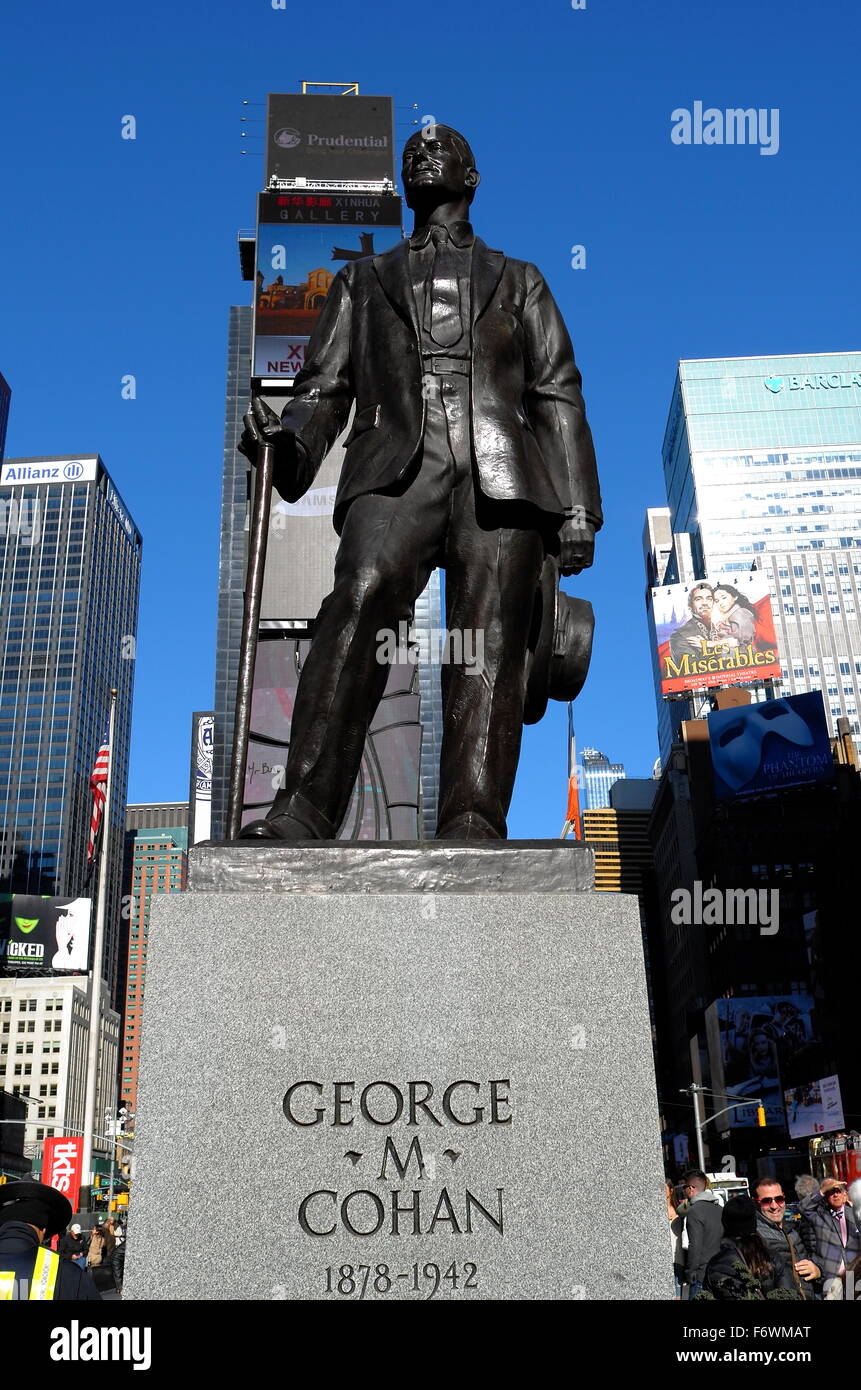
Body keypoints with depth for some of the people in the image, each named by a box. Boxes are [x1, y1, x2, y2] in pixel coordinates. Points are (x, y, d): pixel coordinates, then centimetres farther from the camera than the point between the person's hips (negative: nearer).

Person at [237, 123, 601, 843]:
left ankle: (471, 828, -23)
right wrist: (289, 438, -5)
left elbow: (559, 396, 18)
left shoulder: (519, 282, 30)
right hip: (397, 468, -1)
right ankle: (303, 815, -36)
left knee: (490, 640, -16)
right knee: (361, 598, -27)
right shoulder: (364, 279, 32)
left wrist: (577, 509, 4)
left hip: (501, 478, 1)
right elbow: (326, 385, 20)